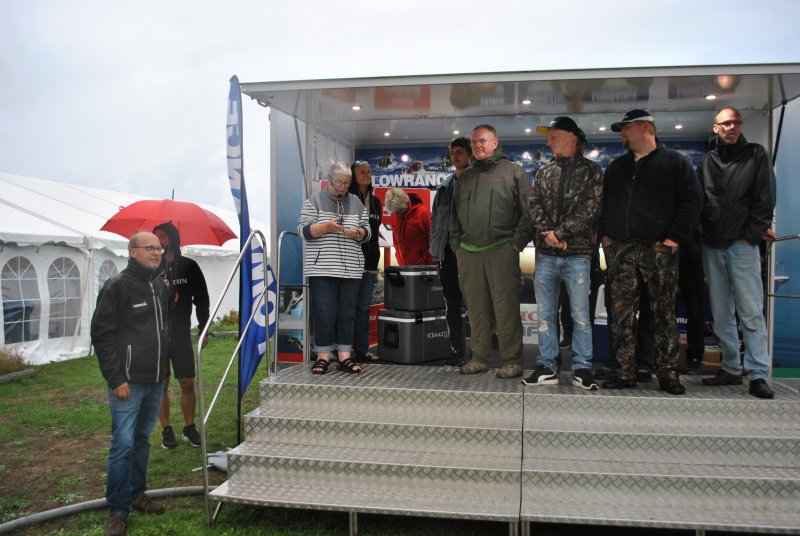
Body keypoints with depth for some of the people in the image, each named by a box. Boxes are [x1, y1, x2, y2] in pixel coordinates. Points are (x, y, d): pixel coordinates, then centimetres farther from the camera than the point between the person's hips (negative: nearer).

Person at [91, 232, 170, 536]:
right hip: (128, 382, -6)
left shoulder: (160, 286, 11)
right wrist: (116, 379, -16)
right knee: (123, 444, -5)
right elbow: (102, 335, -12)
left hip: (156, 382, 7)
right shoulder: (117, 287, -10)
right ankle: (118, 511, 6)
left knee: (142, 440, 16)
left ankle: (137, 494, 29)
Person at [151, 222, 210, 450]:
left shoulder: (189, 266, 3)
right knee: (161, 385, 5)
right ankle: (166, 430, 17)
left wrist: (203, 329, 5)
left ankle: (189, 428, 17)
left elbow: (201, 299, 7)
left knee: (188, 383, 3)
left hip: (182, 335, 1)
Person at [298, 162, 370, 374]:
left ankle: (344, 356, 10)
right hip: (322, 269, -3)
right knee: (324, 312, -5)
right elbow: (303, 230, -2)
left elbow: (367, 233, 14)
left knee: (347, 313, 3)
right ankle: (323, 356, 5)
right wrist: (325, 227, -17)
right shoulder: (314, 201, 4)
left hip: (351, 269, 3)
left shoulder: (357, 203, 14)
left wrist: (357, 233, -8)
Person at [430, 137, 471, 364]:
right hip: (447, 251, 6)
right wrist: (434, 248, 9)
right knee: (452, 304, 8)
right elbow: (435, 216, 17)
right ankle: (457, 350, 16)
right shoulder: (444, 186, 16)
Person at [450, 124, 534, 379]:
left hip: (502, 250, -5)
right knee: (476, 307, 7)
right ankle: (479, 358, 16)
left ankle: (512, 360, 2)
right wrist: (456, 242, 14)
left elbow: (528, 211, 0)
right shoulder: (465, 177, 21)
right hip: (468, 252, 5)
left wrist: (518, 241, -8)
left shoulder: (513, 172, 6)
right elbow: (454, 213, 26)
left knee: (506, 307, -6)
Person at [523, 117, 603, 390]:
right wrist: (547, 232, -11)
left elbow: (591, 208, -7)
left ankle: (582, 367, 8)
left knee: (580, 314, -2)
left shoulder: (591, 171, 4)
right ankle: (547, 367, 14)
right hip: (545, 253, 4)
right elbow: (534, 204, 6)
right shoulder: (543, 172, 16)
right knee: (545, 314, 7)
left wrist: (561, 232, -13)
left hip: (577, 252, -4)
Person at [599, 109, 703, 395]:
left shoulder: (674, 162, 5)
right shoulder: (616, 167, 20)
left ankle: (668, 373, 8)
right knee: (621, 314, 2)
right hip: (620, 251, 5)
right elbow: (603, 204, 22)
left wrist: (675, 237, -10)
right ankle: (625, 371, 8)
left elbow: (692, 200, -2)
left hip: (658, 250, -4)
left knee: (665, 314, 0)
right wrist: (604, 235, 8)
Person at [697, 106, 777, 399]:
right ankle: (731, 369, 15)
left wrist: (752, 233, -8)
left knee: (751, 311, -7)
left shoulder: (756, 155, 7)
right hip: (712, 245, 4)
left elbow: (765, 198, 0)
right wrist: (703, 230, 1)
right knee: (721, 313, 7)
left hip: (742, 244, -3)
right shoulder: (707, 161, 15)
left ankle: (758, 374, -4)